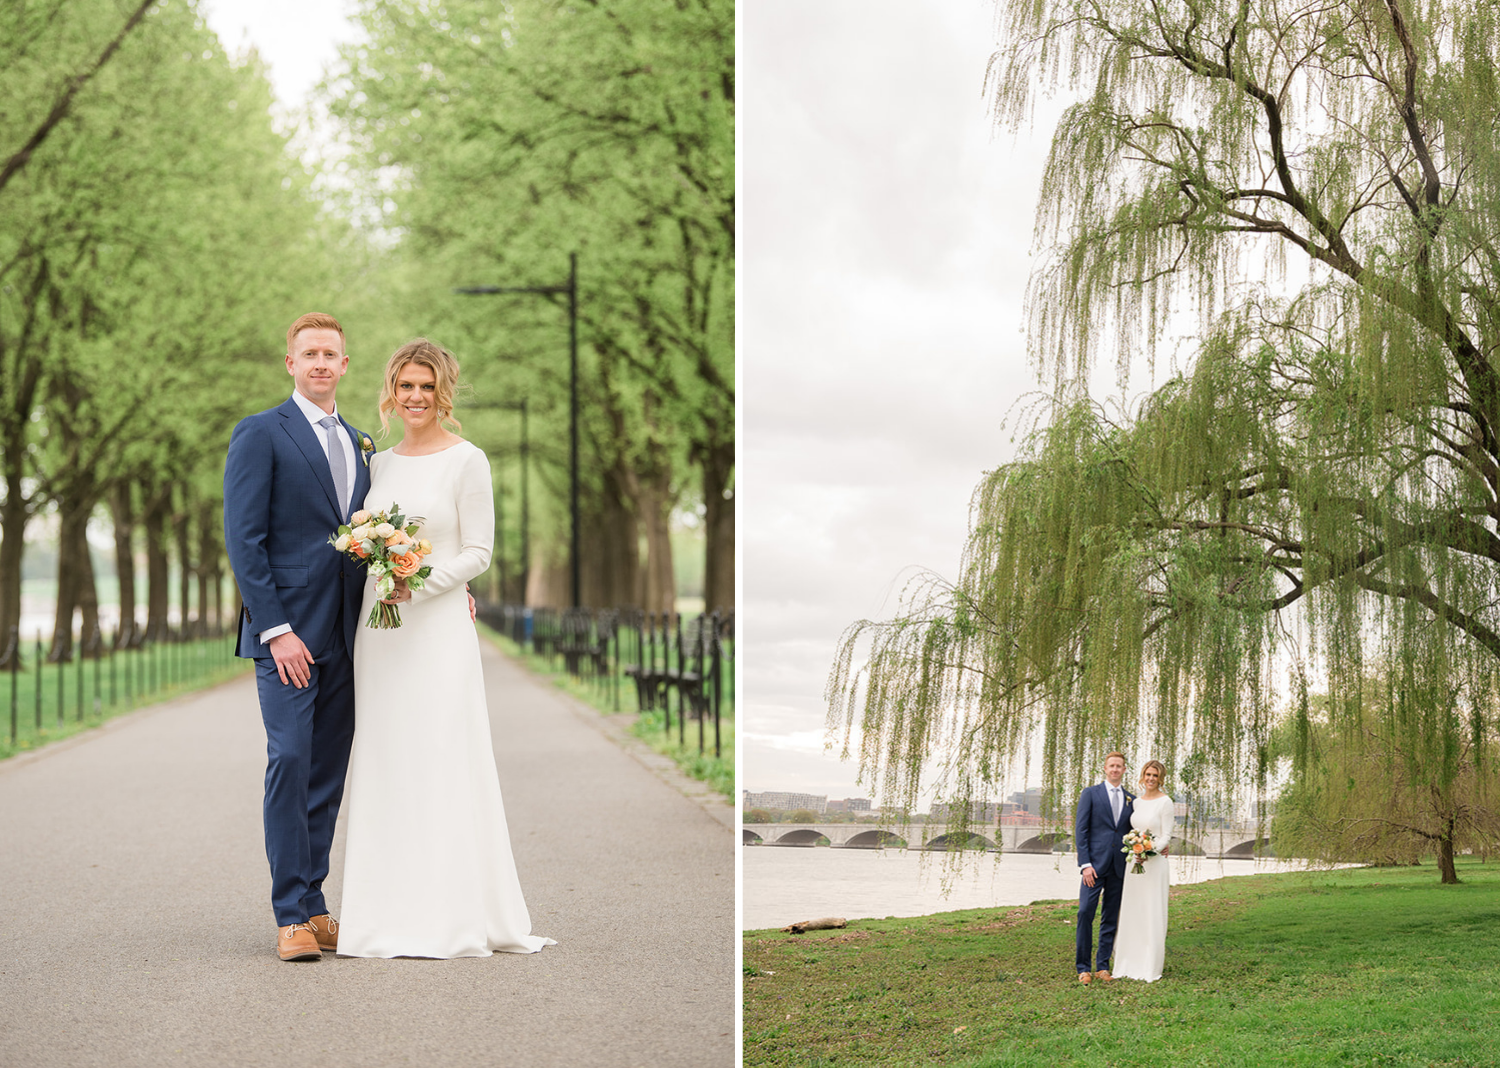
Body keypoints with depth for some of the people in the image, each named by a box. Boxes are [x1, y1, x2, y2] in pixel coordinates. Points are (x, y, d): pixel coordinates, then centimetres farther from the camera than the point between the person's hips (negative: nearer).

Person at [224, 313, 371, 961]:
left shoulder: (358, 443, 18)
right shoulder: (259, 434, -2)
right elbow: (243, 538, -8)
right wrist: (276, 629, -15)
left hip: (344, 636, 6)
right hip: (287, 631, -6)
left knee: (328, 774, 7)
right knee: (290, 760, -12)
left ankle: (313, 903, 13)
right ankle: (291, 915, -8)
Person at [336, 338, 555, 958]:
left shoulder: (466, 460, -3)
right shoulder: (380, 463, 14)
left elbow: (478, 553, -7)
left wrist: (419, 583, -18)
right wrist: (378, 574, -1)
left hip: (438, 628, -6)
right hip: (378, 628, 6)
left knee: (439, 763, -6)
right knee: (384, 767, 5)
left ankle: (450, 918, -1)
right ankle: (392, 912, 10)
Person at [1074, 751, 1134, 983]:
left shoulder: (1130, 800, 14)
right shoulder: (1090, 794, 2)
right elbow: (1081, 831, -3)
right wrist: (1085, 864, -12)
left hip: (1119, 867, 4)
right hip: (1095, 865, -4)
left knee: (1111, 918, 6)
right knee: (1085, 913, -10)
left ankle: (1103, 966, 12)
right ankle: (1083, 967, -4)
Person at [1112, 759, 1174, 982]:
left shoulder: (1165, 802, -6)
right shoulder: (1136, 802, 12)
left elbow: (1166, 836, -9)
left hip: (1155, 863, -6)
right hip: (1134, 863, 6)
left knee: (1152, 915, -3)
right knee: (1131, 912, 7)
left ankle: (1151, 968, 3)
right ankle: (1130, 965, 14)